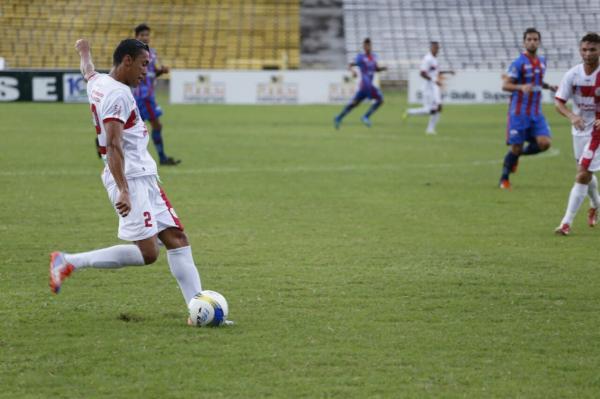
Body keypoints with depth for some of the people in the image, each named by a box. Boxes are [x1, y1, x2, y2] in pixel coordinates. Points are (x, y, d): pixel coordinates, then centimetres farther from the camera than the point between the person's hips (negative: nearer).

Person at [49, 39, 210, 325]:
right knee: (147, 252, -16)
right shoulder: (118, 93, -15)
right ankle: (69, 263, -7)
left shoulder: (98, 83, 13)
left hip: (144, 177, 11)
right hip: (131, 178, -11)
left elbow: (88, 73, 40)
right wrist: (123, 190, -33)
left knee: (177, 240, 4)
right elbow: (113, 145, -25)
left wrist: (85, 52, 63)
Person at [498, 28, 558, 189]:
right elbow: (505, 85, -12)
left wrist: (549, 86, 10)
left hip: (536, 112, 5)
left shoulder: (542, 61, 11)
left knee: (545, 143, -12)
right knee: (516, 147, -4)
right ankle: (504, 179, 16)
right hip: (519, 113, -5)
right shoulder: (519, 63, -10)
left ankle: (520, 153, 16)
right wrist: (521, 87, -29)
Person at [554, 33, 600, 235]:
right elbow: (559, 102, -6)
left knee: (582, 175, -13)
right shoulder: (573, 74, -7)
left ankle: (566, 222, -11)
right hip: (579, 129, 4)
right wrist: (572, 116, -26)